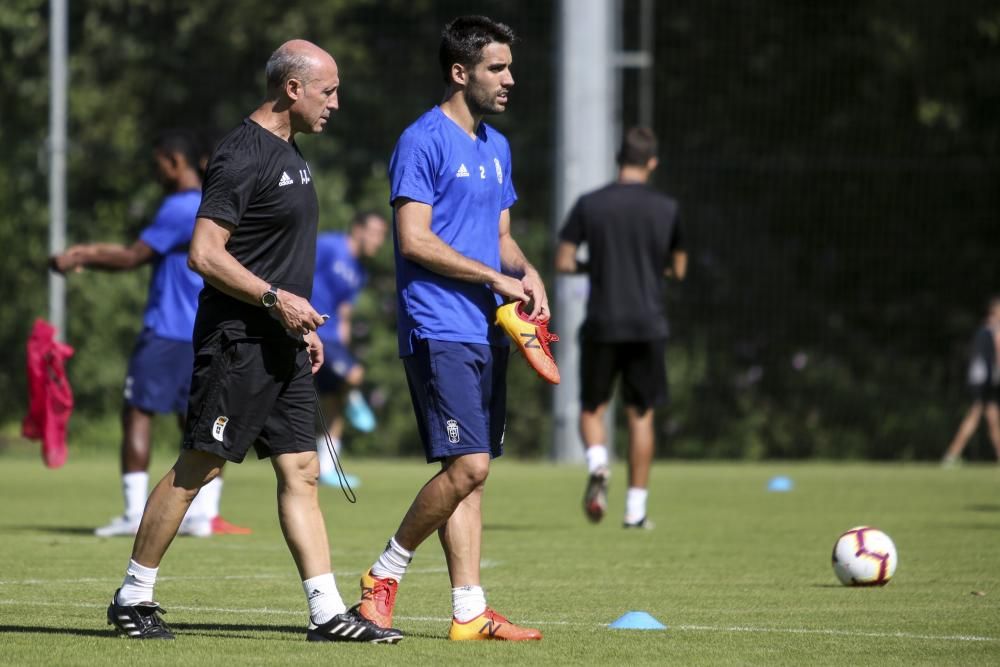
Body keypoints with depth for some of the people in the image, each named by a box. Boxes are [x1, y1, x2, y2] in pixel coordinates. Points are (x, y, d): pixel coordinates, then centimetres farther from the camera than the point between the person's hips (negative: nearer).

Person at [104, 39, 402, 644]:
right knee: (198, 467, -4)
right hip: (237, 342, -9)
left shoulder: (291, 154, 16)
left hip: (283, 346, 9)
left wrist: (304, 325, 21)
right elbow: (204, 254, -19)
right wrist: (276, 298, -19)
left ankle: (328, 612, 2)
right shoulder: (242, 156, -14)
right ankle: (133, 596, 5)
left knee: (301, 472, 4)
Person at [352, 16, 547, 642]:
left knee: (470, 472, 6)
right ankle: (386, 573, 0)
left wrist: (526, 272, 2)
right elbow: (414, 240, -15)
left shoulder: (497, 147, 17)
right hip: (439, 330, -8)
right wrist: (497, 279, -13)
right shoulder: (424, 141, -9)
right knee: (468, 465, -15)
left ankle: (470, 612, 6)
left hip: (487, 332, 8)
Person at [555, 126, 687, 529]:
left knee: (592, 408, 14)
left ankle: (597, 465, -16)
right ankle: (635, 508, 6)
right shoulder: (667, 209, 0)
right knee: (641, 415, 8)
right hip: (648, 325, 0)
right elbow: (678, 269, 8)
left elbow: (562, 262, -4)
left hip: (600, 324, 0)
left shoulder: (589, 205, -2)